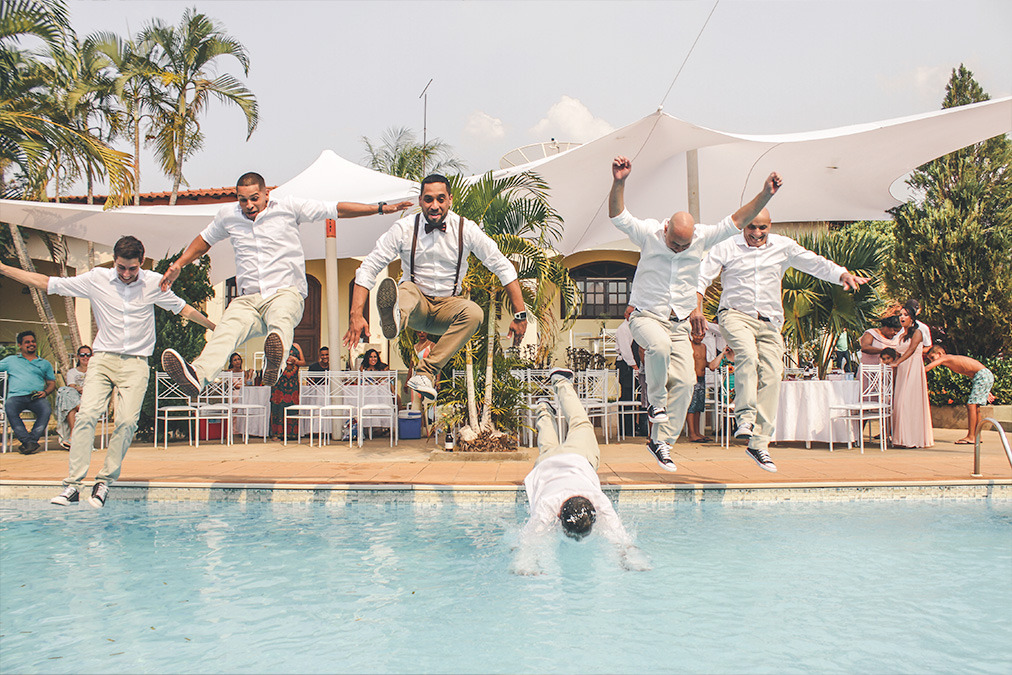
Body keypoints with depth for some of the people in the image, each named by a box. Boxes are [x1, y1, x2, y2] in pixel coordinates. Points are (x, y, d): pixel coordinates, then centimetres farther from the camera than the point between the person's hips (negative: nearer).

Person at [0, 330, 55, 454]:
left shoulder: (45, 364, 25)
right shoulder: (11, 360, 24)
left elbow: (52, 383, 22)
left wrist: (45, 392, 1)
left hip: (36, 398, 1)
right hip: (16, 396, 0)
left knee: (46, 410, -35)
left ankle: (31, 440, -34)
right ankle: (29, 442, -40)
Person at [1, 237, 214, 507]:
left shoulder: (154, 283, 3)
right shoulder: (96, 279, 2)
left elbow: (183, 308, 16)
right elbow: (45, 283, 7)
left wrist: (216, 328, 20)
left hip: (136, 363, 0)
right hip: (103, 358, 0)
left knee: (127, 421, -17)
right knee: (86, 415, -18)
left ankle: (105, 482, -3)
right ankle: (72, 485, -14)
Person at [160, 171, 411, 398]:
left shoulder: (288, 207, 5)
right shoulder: (228, 215, 15)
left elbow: (334, 210, 5)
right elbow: (205, 240, 34)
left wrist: (380, 208, 1)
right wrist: (178, 265, 30)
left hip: (285, 292, -2)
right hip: (248, 299, 2)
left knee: (281, 317, -39)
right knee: (228, 328, -32)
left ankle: (274, 361, -72)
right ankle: (197, 375, -58)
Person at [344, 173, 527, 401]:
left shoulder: (465, 229, -8)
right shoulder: (405, 228, -10)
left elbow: (504, 268, -5)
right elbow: (368, 268, -12)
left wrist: (520, 315, -10)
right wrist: (356, 316, -24)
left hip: (447, 306, 1)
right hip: (416, 302, -1)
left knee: (474, 313, -32)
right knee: (406, 288, -35)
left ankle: (426, 372, -34)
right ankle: (395, 315, -72)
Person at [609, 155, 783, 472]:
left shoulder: (702, 237, -2)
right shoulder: (648, 233, -10)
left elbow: (738, 220, -3)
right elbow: (618, 216, -23)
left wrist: (765, 195, -16)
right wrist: (618, 183, -40)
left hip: (680, 322, 4)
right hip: (646, 315, -4)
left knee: (684, 381, -7)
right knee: (659, 346, -37)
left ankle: (660, 440, 7)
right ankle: (655, 402, -12)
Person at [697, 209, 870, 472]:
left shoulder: (783, 247, 9)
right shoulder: (727, 247, 3)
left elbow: (815, 263, 8)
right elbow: (702, 276, 1)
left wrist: (843, 275, -9)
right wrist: (696, 308, -14)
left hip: (769, 323, 3)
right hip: (735, 314, -3)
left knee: (771, 378, -8)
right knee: (748, 355, -33)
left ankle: (759, 443, -3)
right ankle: (745, 419, -33)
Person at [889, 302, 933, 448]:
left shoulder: (917, 333, -2)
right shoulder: (901, 336, 18)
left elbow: (911, 350, -16)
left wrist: (897, 363, -27)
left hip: (914, 370, -7)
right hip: (902, 371, 7)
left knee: (911, 402, -12)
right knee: (900, 402, 0)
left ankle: (914, 438, -9)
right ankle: (903, 438, 3)